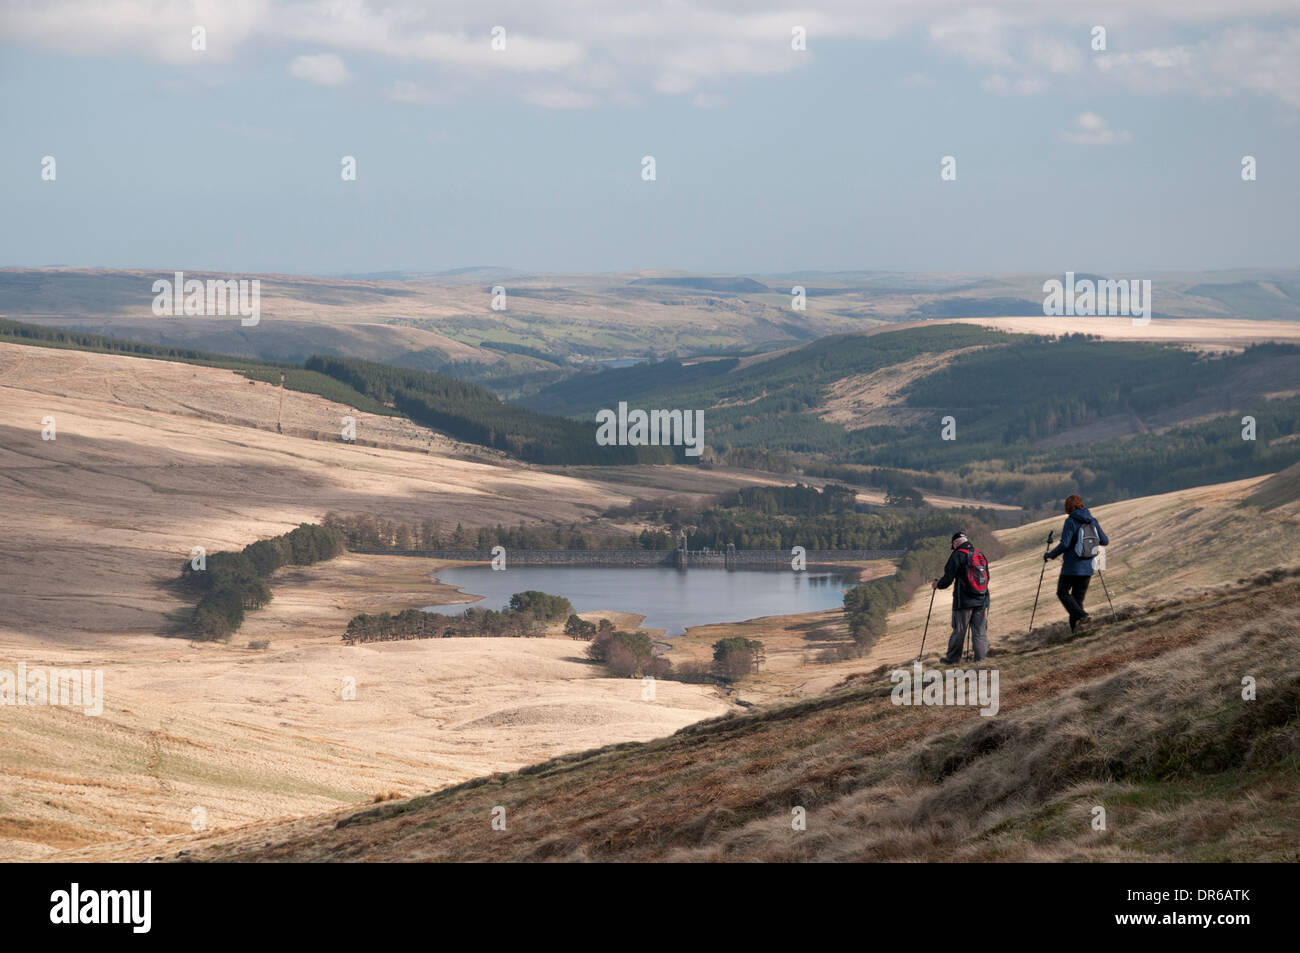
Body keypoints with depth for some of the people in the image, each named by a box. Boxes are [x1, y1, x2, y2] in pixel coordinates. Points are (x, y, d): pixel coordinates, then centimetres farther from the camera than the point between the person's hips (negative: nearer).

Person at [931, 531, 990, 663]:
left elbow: (948, 578, -9)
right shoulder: (980, 555, 10)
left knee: (959, 630, 3)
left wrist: (937, 584, 11)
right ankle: (981, 658, 2)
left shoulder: (957, 556, -8)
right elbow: (987, 577, 18)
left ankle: (952, 658, 12)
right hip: (982, 600, 5)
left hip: (964, 601, -5)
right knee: (980, 631, 6)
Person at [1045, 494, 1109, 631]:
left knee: (1062, 592, 10)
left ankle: (1081, 615, -10)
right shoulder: (1092, 521, 3)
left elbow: (1064, 544, -19)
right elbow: (1105, 541, 7)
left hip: (1071, 567, -6)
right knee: (1078, 596, 14)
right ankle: (1075, 628, 9)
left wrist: (1050, 554, -5)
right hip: (1087, 568, 6)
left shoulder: (1071, 522, -14)